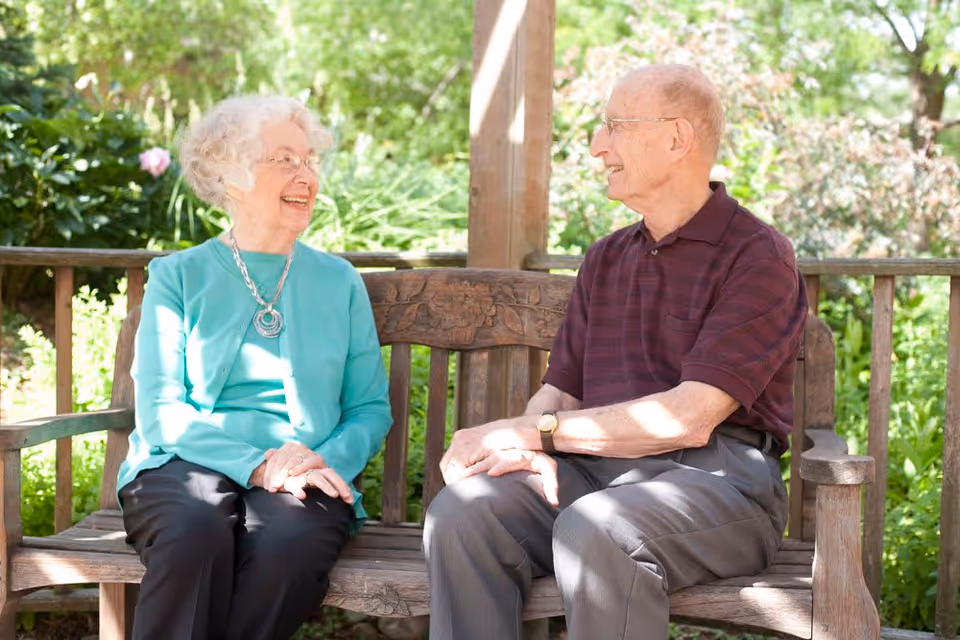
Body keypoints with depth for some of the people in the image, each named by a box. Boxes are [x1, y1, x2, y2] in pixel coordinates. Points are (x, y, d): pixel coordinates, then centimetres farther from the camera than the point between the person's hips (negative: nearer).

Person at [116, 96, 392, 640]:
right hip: (188, 463, -1)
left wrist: (328, 459, -11)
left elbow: (371, 408, 12)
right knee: (198, 533, -37)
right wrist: (256, 465, -15)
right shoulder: (178, 277, 10)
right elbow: (160, 410, 0)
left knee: (289, 545, -35)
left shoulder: (339, 282, 16)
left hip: (305, 477, 1)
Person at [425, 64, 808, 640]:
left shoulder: (759, 258, -3)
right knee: (461, 513, -23)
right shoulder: (605, 260, 21)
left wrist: (535, 432, -10)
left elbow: (689, 419, -13)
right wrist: (533, 454, -8)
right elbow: (559, 392, 17)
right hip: (595, 466, 6)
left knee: (594, 531, -37)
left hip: (715, 471, -6)